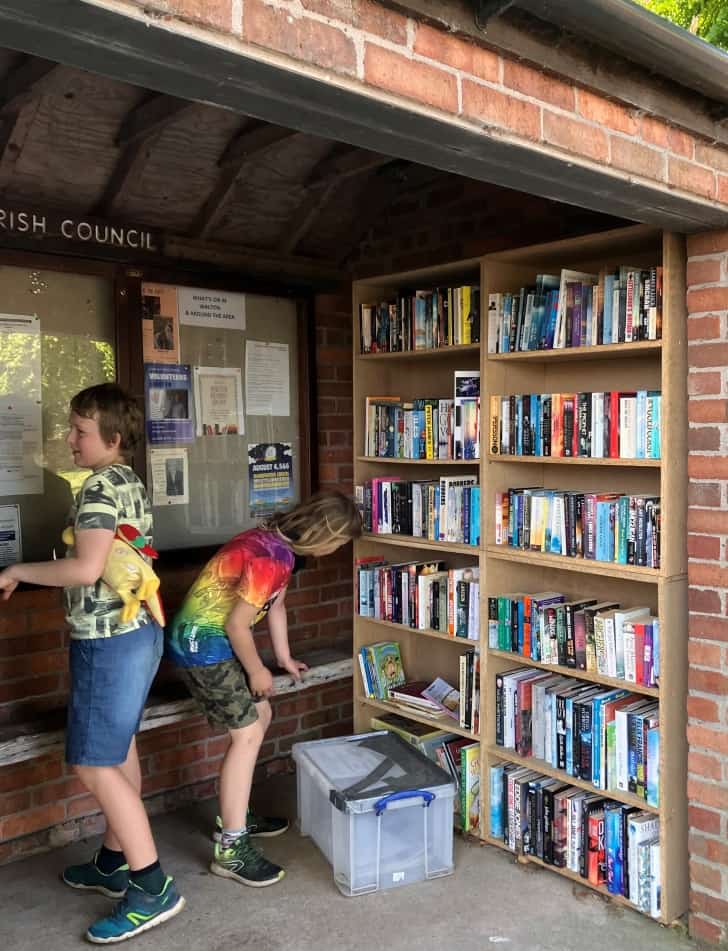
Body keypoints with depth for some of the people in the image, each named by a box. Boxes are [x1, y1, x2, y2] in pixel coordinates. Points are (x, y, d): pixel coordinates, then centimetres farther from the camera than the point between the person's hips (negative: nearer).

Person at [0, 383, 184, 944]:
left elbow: (86, 568, -27)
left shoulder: (100, 487, -18)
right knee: (120, 752, 18)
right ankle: (114, 864, 32)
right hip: (137, 629, 10)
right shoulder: (132, 484, 12)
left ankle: (153, 889, 3)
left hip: (108, 640, -10)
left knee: (94, 765, -3)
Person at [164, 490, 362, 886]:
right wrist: (257, 671, -7)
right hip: (201, 644, -10)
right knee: (247, 733, -9)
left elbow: (276, 605, 18)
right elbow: (237, 624, -23)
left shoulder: (280, 544, 5)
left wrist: (284, 657, 28)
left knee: (259, 715, 17)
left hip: (217, 640, 10)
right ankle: (231, 848, -2)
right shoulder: (270, 557, -26)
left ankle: (234, 815, 30)